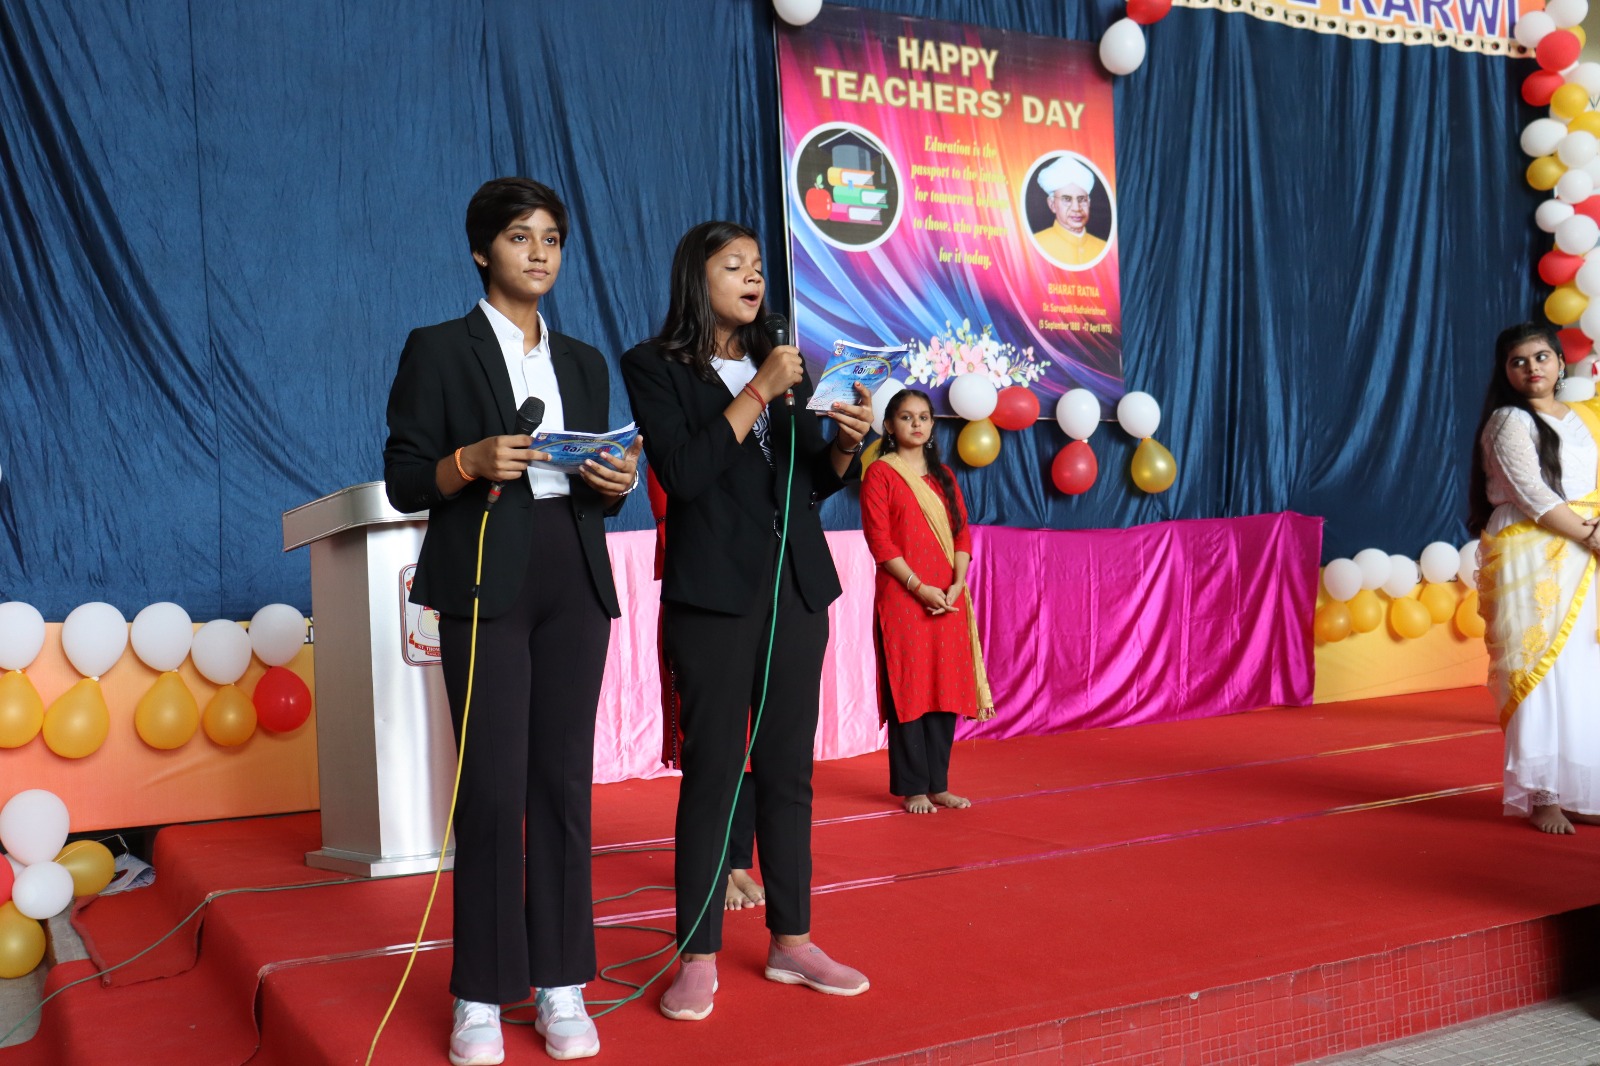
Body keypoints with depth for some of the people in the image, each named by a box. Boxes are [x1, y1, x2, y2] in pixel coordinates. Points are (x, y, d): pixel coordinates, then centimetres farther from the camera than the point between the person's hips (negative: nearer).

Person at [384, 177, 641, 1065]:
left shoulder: (584, 363, 18)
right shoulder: (436, 350, 4)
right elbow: (404, 481, -1)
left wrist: (616, 482, -4)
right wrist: (470, 463, -19)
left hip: (575, 582, 4)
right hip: (484, 583, -4)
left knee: (564, 777, 4)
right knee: (493, 784, -6)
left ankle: (559, 984, 13)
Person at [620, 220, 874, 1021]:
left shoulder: (783, 362, 15)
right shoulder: (655, 367, 0)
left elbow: (814, 482, 15)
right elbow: (683, 472, -14)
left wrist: (846, 442, -6)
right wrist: (759, 393, -14)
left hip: (797, 586, 5)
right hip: (713, 592, -5)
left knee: (788, 767, 9)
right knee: (712, 769, -3)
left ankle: (791, 940, 19)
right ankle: (698, 958, 7)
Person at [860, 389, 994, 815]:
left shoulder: (943, 475, 16)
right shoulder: (880, 473, -1)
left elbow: (962, 532, 10)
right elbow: (879, 540, -8)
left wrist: (956, 585, -5)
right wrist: (919, 586, -15)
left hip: (947, 600, 5)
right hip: (902, 598, -5)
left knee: (946, 688, 6)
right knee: (908, 690, -3)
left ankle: (939, 784, 14)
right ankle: (912, 788, 5)